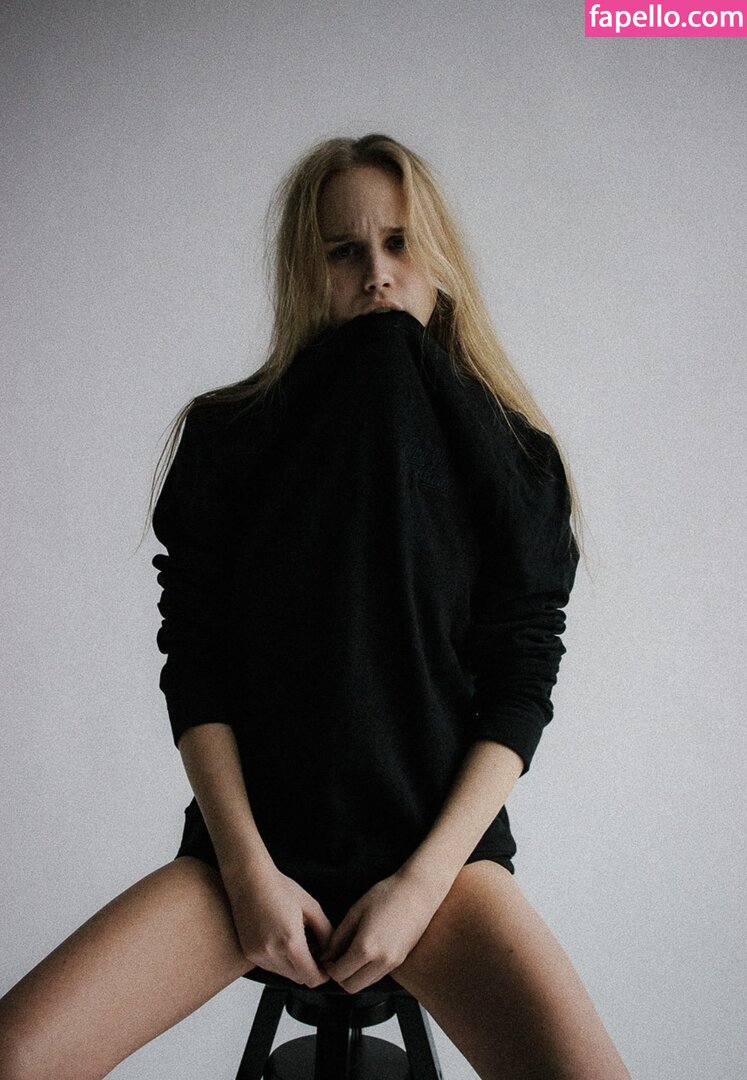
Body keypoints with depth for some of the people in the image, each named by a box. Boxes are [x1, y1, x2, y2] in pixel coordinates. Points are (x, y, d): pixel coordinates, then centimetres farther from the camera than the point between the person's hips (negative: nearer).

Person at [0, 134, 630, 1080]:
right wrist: (249, 868, -9)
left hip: (442, 847, 0)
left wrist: (423, 880, -10)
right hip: (253, 843, 1)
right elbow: (194, 665, -2)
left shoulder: (514, 456, 0)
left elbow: (520, 687, -3)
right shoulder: (225, 438, 1)